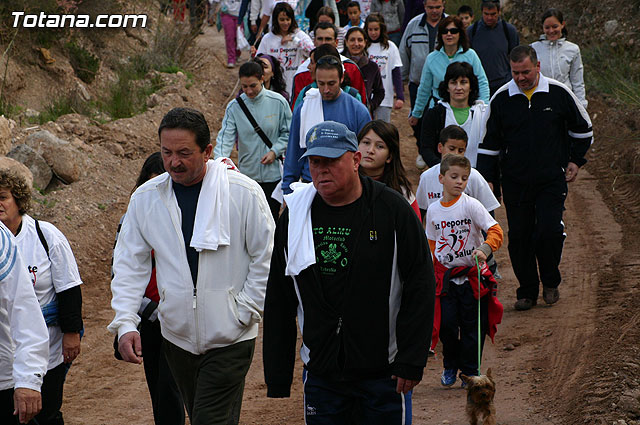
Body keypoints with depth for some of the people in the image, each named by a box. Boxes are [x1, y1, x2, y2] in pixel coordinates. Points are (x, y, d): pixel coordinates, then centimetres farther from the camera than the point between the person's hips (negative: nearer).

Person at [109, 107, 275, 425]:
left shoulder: (244, 193, -10)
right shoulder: (145, 198, -1)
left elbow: (266, 258, -3)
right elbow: (129, 264, 3)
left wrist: (244, 312, -8)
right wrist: (125, 323, -7)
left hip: (229, 338, -4)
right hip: (176, 336, 4)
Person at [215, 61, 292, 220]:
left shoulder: (278, 102, -5)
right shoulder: (234, 107, -4)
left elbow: (288, 133, 4)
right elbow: (226, 137, -10)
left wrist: (275, 151, -12)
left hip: (273, 173, -1)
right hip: (246, 175, 1)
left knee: (271, 217, 6)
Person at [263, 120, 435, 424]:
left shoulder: (393, 210, -6)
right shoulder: (295, 215, 3)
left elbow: (420, 288, -4)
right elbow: (278, 303, 8)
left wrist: (411, 361, -9)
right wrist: (277, 378, 6)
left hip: (382, 372, -2)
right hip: (320, 374, 2)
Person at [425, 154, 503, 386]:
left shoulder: (471, 205, -9)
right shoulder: (433, 210, 4)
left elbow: (496, 231, -16)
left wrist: (485, 249, -34)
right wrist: (433, 272, 9)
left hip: (473, 275, -2)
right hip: (446, 277, 2)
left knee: (473, 326, 2)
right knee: (447, 323, -4)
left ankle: (470, 371, 18)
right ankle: (450, 365, 20)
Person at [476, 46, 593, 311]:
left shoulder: (558, 93, -2)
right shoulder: (501, 99, 0)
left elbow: (582, 129, 14)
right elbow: (489, 142, 9)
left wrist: (575, 160, 10)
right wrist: (487, 177, 4)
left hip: (553, 180, -2)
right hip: (515, 182, 2)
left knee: (549, 231, -13)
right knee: (519, 237, 2)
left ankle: (550, 282, 11)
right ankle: (528, 291, 16)